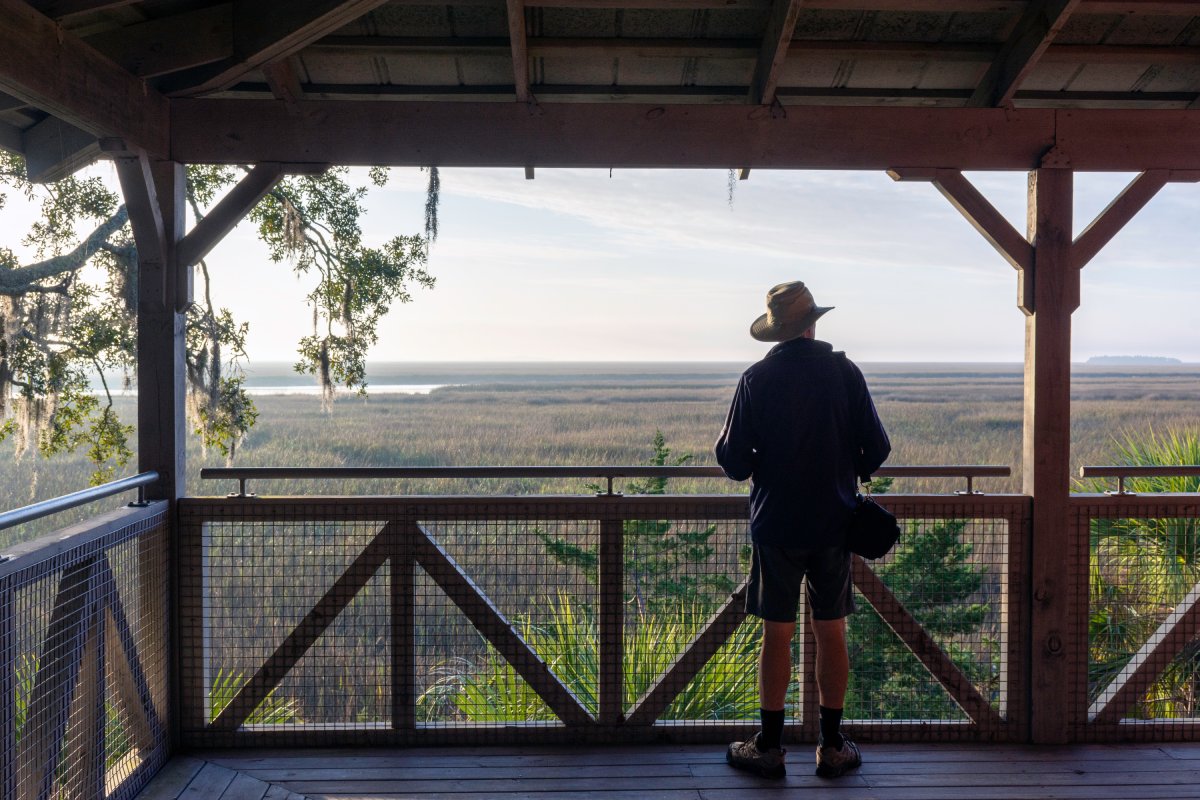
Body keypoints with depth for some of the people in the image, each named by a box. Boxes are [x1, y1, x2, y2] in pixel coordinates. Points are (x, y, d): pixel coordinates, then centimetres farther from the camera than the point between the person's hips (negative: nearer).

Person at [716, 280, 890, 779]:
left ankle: (769, 747, 15)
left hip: (776, 523, -1)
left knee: (777, 635, 6)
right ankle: (833, 747, 19)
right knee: (831, 633, 10)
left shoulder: (757, 378, -7)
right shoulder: (845, 372, -4)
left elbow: (733, 460, -7)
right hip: (834, 523, 1)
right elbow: (876, 449, -2)